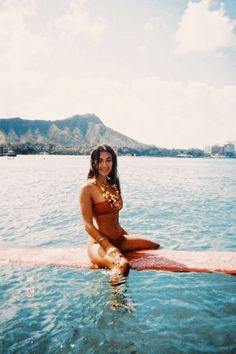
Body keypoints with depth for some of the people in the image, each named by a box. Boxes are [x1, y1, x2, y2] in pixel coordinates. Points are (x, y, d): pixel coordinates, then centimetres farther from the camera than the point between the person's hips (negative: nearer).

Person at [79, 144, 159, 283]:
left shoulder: (113, 185, 13)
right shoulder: (88, 188, -10)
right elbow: (88, 224, -15)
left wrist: (129, 238, 9)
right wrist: (108, 246, -21)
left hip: (119, 239, 8)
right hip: (99, 243, -8)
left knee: (155, 246, 9)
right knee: (122, 265, -36)